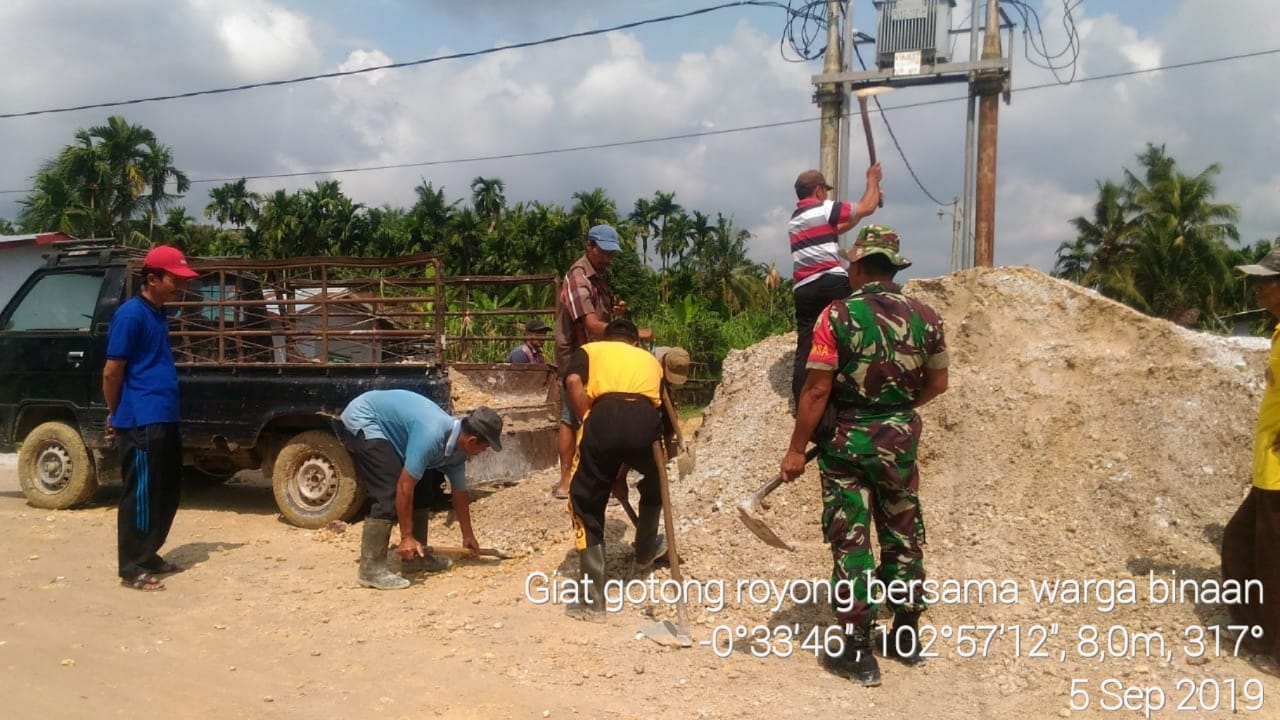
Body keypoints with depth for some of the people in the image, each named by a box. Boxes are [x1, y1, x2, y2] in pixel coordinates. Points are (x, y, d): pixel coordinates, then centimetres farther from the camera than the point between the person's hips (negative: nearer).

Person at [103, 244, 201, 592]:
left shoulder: (158, 313, 15)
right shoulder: (131, 314, -14)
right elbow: (112, 372, -12)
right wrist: (115, 415, 0)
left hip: (164, 419, 9)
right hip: (140, 422, -9)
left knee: (168, 492, 15)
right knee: (141, 495, -2)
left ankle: (148, 555, 27)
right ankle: (132, 568, 8)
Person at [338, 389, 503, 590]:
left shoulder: (456, 447, -5)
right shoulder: (431, 436, -33)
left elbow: (460, 494, 9)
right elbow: (404, 486, -29)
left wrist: (468, 536, 18)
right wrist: (406, 537, -22)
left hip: (386, 427, 10)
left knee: (424, 488, 8)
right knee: (390, 493, -20)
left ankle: (416, 556, 17)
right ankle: (371, 568, -16)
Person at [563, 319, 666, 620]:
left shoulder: (589, 350, 29)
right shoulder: (650, 358, 37)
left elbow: (573, 382, 4)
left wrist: (588, 422, 10)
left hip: (604, 417, -2)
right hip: (645, 420, 2)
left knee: (587, 506, 13)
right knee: (654, 482, 35)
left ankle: (592, 599, 13)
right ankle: (646, 550, 53)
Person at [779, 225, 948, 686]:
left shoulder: (838, 316, -14)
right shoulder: (924, 316, -1)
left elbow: (817, 390, -16)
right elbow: (937, 383, 9)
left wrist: (796, 450, -9)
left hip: (847, 441, -4)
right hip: (900, 439, 4)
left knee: (851, 543, 3)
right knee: (903, 537, 17)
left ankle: (858, 653, 8)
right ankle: (906, 639, 30)